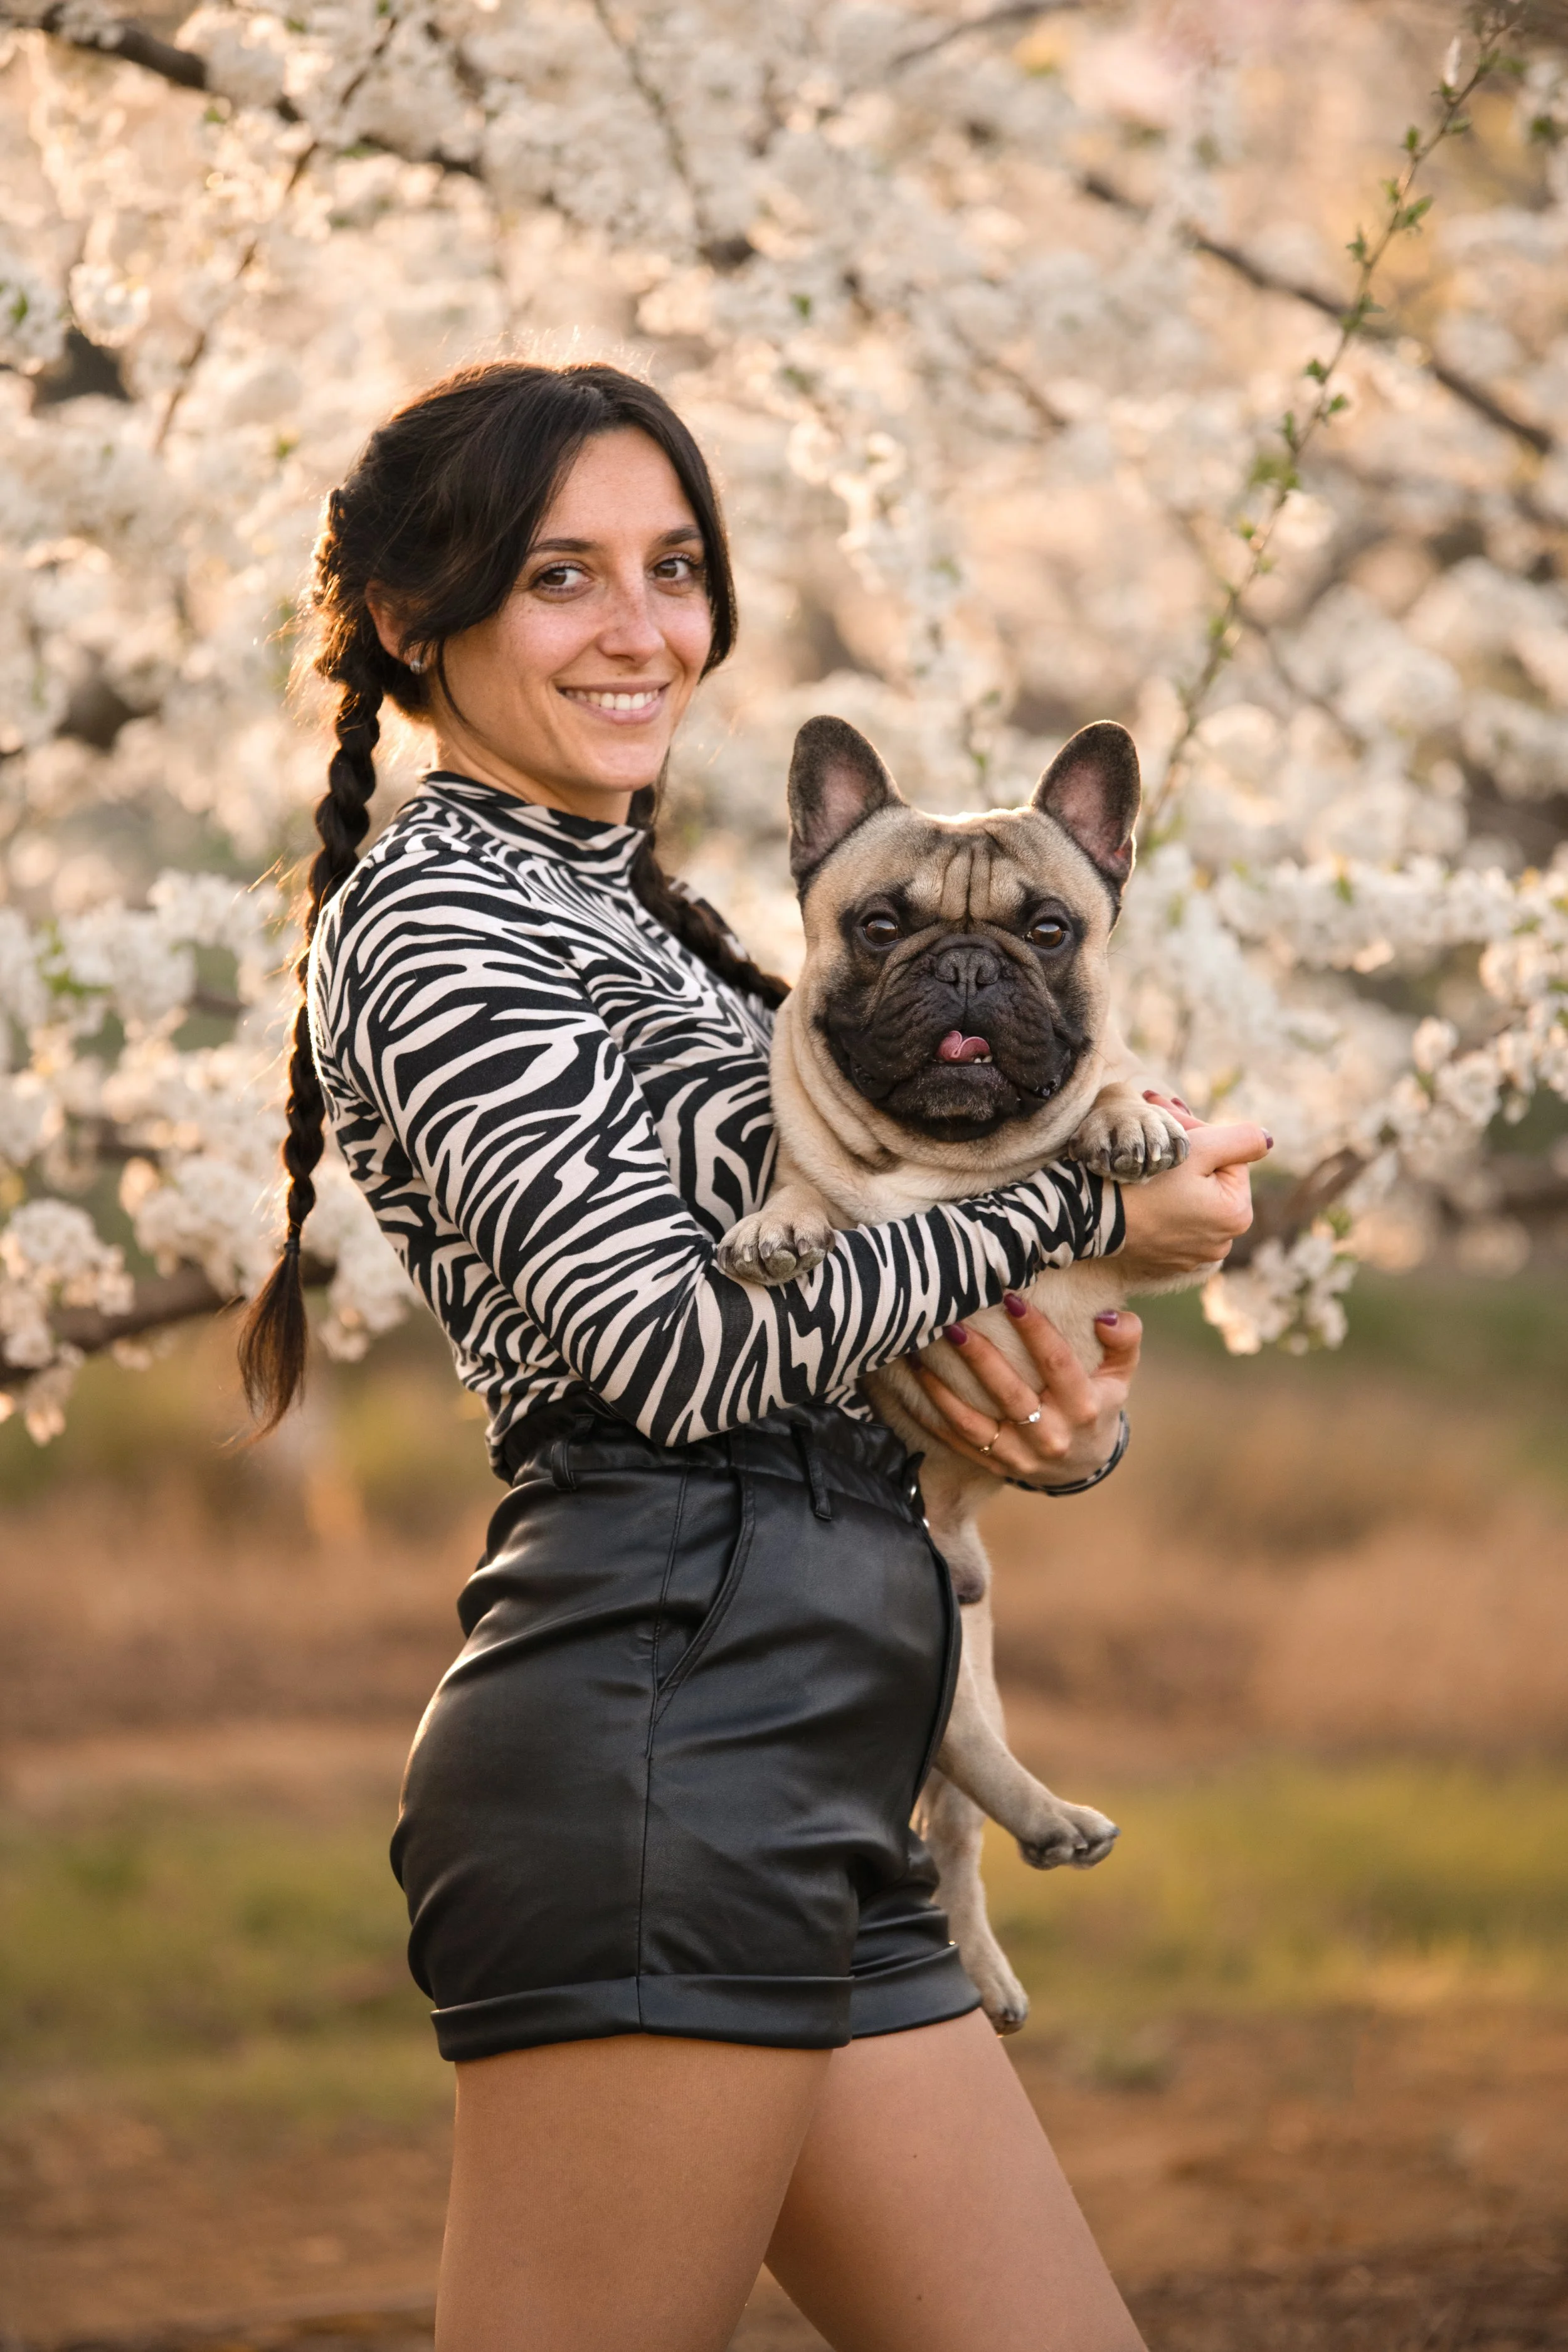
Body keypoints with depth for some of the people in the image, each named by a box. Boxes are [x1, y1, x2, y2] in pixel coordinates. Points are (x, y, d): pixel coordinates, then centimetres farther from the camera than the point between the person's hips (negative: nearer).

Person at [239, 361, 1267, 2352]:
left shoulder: (625, 914, 25)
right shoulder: (431, 909, -5)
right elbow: (681, 1348, -14)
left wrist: (1065, 1414, 3)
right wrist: (1086, 1209, -4)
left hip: (803, 1783, 9)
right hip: (656, 1730, -9)